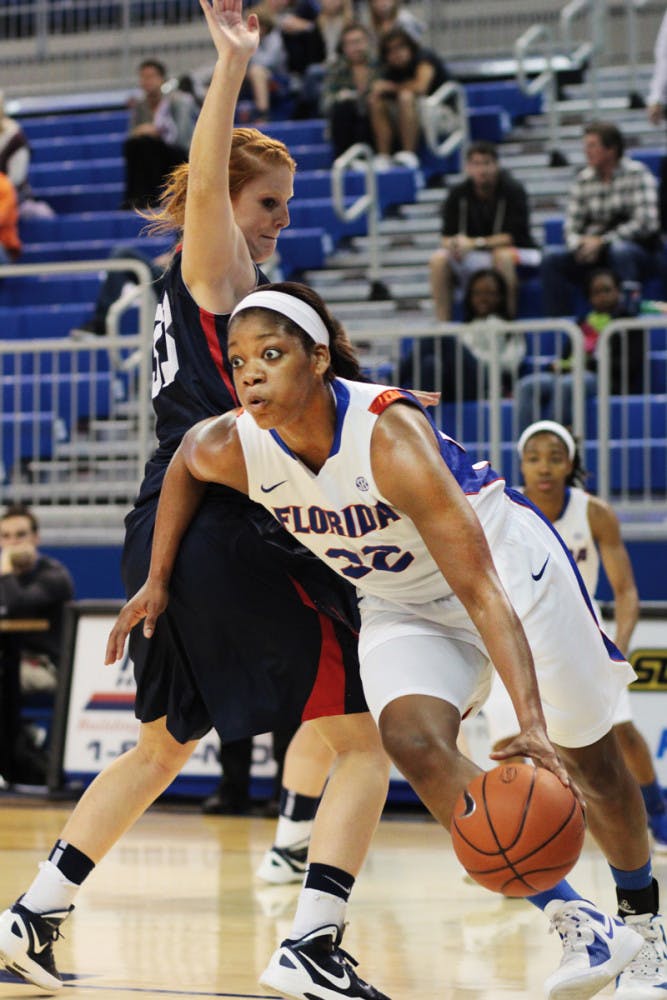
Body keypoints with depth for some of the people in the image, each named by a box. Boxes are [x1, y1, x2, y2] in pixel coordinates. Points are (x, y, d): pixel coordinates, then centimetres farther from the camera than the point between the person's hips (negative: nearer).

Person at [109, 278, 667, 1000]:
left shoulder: (389, 436, -38)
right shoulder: (230, 448, -23)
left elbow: (481, 589, -42)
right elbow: (182, 464, 6)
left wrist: (530, 721, -50)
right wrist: (158, 579, 4)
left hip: (506, 560, -4)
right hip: (403, 606, 4)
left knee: (587, 760, 9)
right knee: (413, 742, -23)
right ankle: (575, 924, -12)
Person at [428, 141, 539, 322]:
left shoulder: (513, 190, -13)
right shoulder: (458, 195, -3)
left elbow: (514, 236, -19)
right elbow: (446, 239, -5)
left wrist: (476, 242, -27)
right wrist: (454, 243, -30)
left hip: (518, 253, -3)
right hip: (476, 258, 3)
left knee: (502, 255, -37)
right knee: (439, 259, -21)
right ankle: (442, 323, -22)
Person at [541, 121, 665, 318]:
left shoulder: (637, 174, -5)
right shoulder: (583, 180, 9)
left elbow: (645, 223, -15)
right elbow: (572, 229, 7)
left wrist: (602, 241, -19)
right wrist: (581, 245, -17)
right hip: (594, 252, 5)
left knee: (620, 252, -39)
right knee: (552, 260, -18)